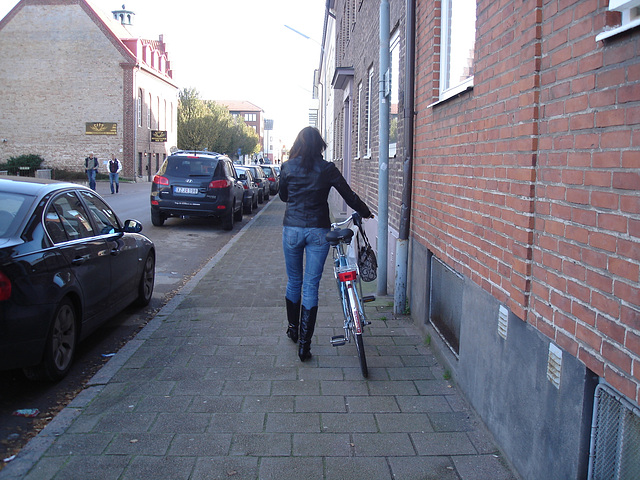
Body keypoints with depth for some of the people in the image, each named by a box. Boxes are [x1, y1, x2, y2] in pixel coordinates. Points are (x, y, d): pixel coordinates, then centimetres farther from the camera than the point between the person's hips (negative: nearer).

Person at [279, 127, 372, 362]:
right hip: (318, 230, -1)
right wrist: (365, 212, 19)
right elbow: (349, 196, 3)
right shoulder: (327, 169, -4)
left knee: (294, 281, 18)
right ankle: (304, 343, 3)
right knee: (311, 286, 2)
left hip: (292, 229, 2)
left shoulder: (287, 167, 0)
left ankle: (293, 329, 35)